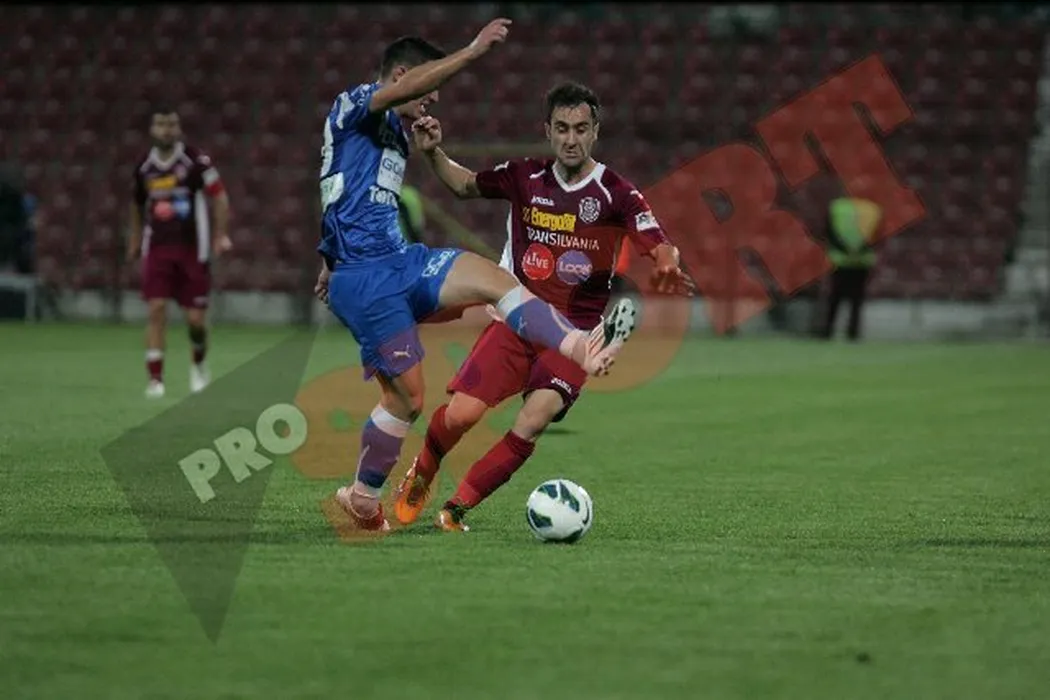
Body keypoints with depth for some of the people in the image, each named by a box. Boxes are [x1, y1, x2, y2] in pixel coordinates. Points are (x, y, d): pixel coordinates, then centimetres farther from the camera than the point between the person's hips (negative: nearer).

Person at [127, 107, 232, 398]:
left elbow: (219, 197, -5)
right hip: (157, 249, 2)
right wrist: (135, 241, 23)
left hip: (192, 249, -2)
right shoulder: (144, 167, 6)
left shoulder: (196, 161, -6)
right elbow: (137, 206, 22)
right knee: (156, 310, -11)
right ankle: (155, 379, -9)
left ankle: (199, 363, 32)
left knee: (196, 317, 1)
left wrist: (221, 235, -12)